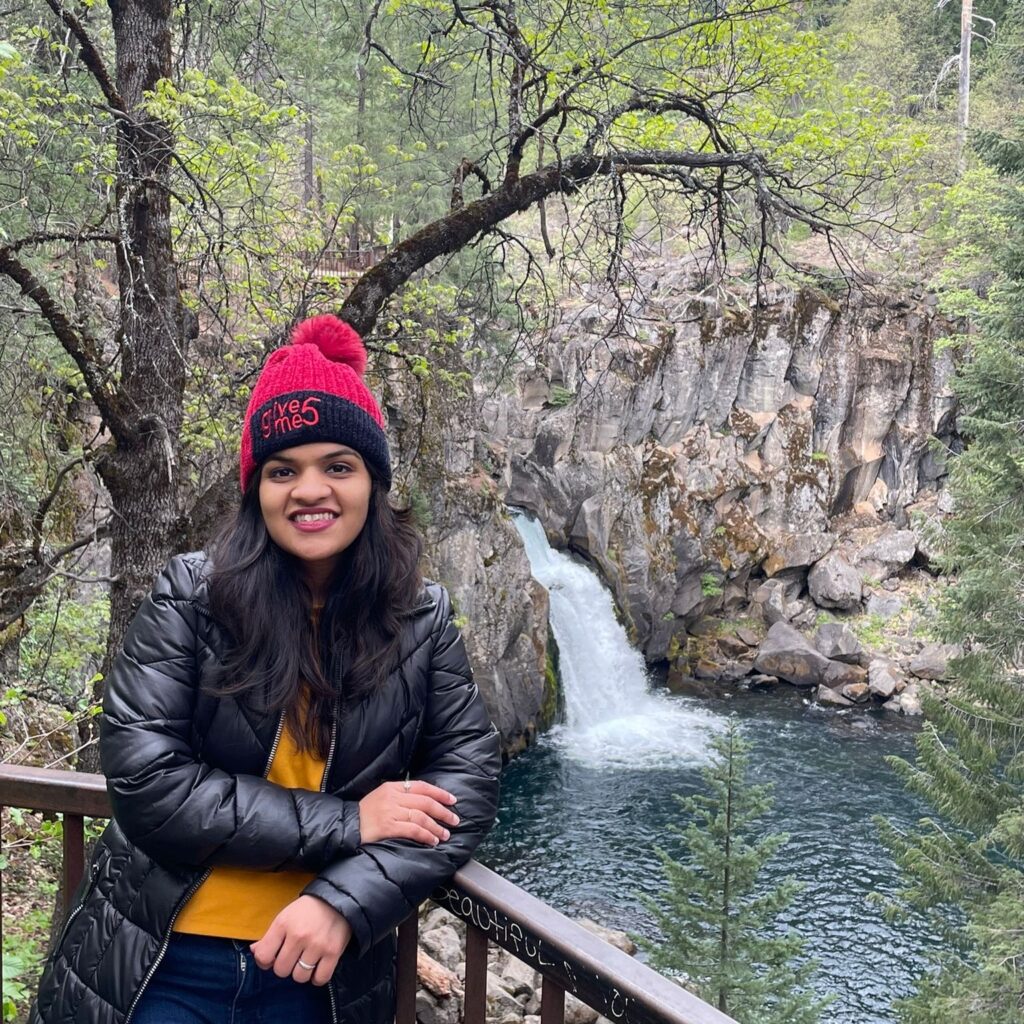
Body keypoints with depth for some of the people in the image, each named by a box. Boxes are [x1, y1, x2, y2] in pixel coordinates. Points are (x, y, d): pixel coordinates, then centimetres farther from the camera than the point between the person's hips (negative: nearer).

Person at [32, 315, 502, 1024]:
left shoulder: (423, 620, -3)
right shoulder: (190, 598, -9)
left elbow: (467, 782, -6)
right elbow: (143, 781, -16)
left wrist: (345, 899, -20)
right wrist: (347, 822, -18)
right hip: (159, 965, -1)